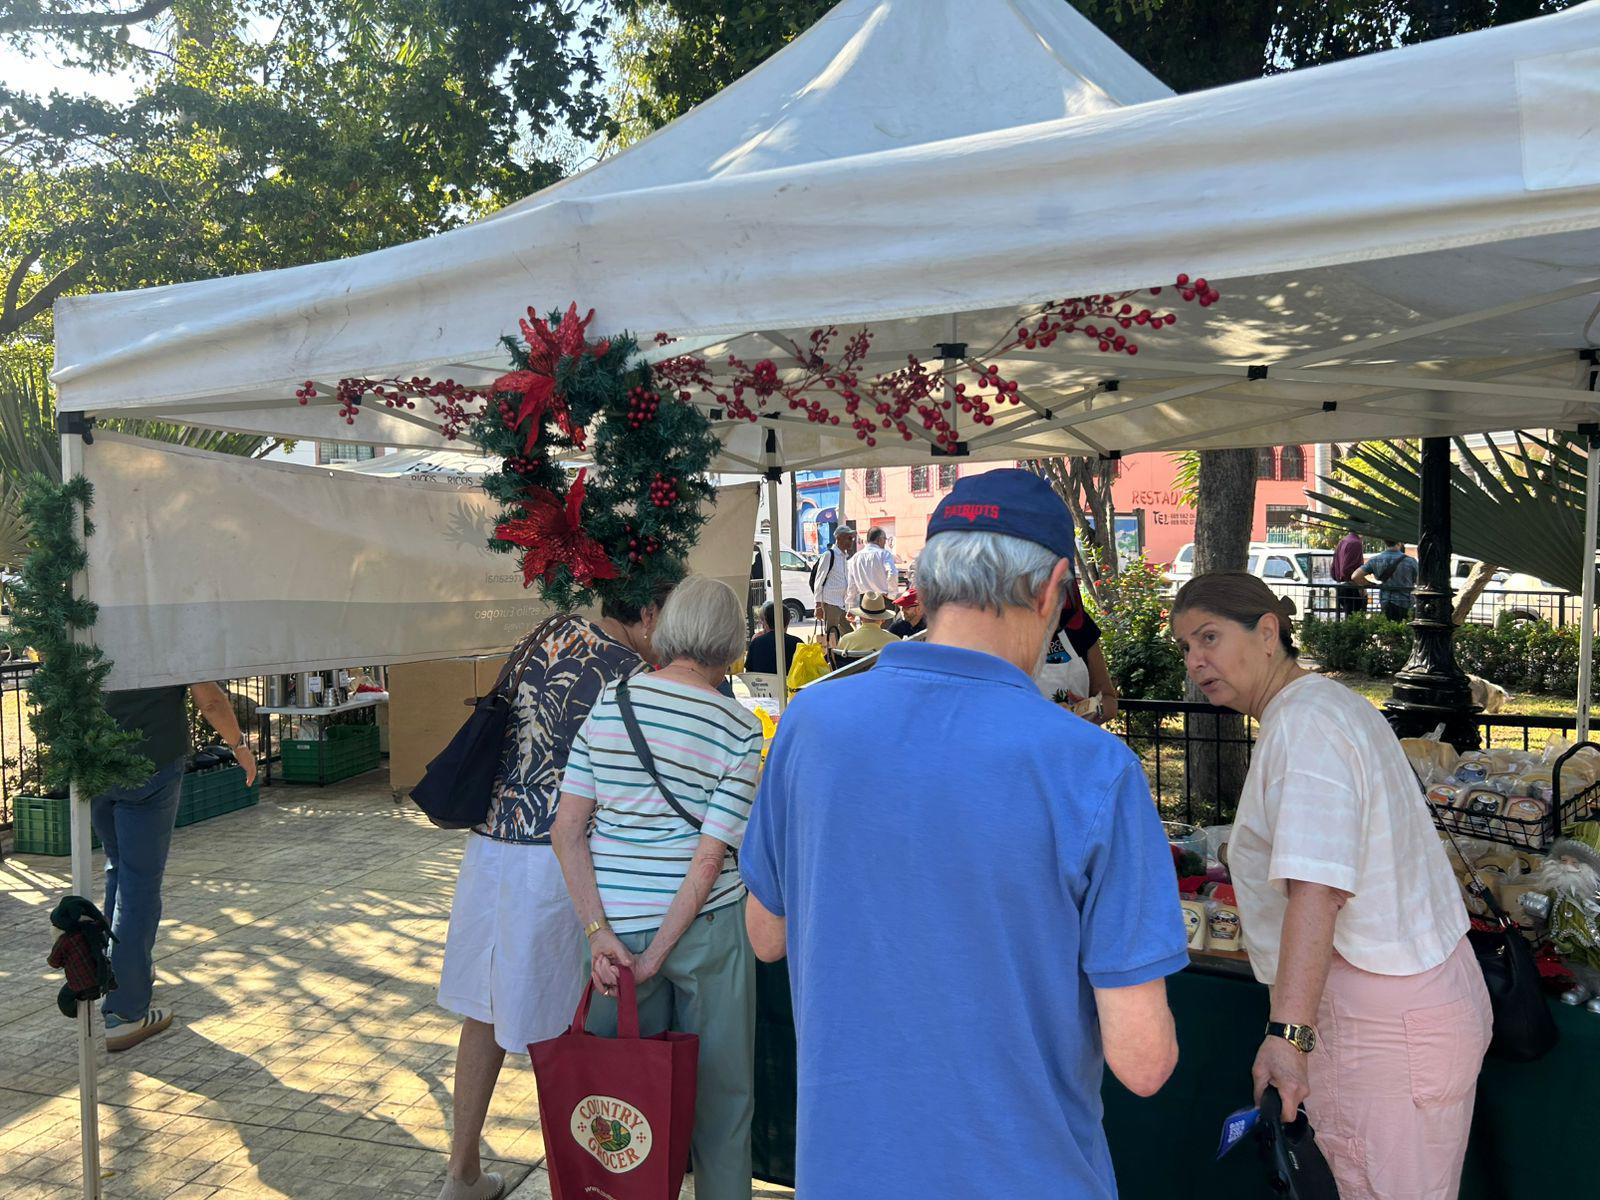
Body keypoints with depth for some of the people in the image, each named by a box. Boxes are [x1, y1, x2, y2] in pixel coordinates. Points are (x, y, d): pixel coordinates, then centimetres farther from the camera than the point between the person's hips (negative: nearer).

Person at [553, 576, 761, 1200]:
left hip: (617, 923, 3)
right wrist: (658, 953, -11)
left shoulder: (608, 703, -2)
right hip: (703, 926, -3)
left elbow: (567, 830, -6)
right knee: (717, 1090, 16)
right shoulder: (740, 730, -11)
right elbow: (710, 857, -15)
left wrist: (599, 931, -7)